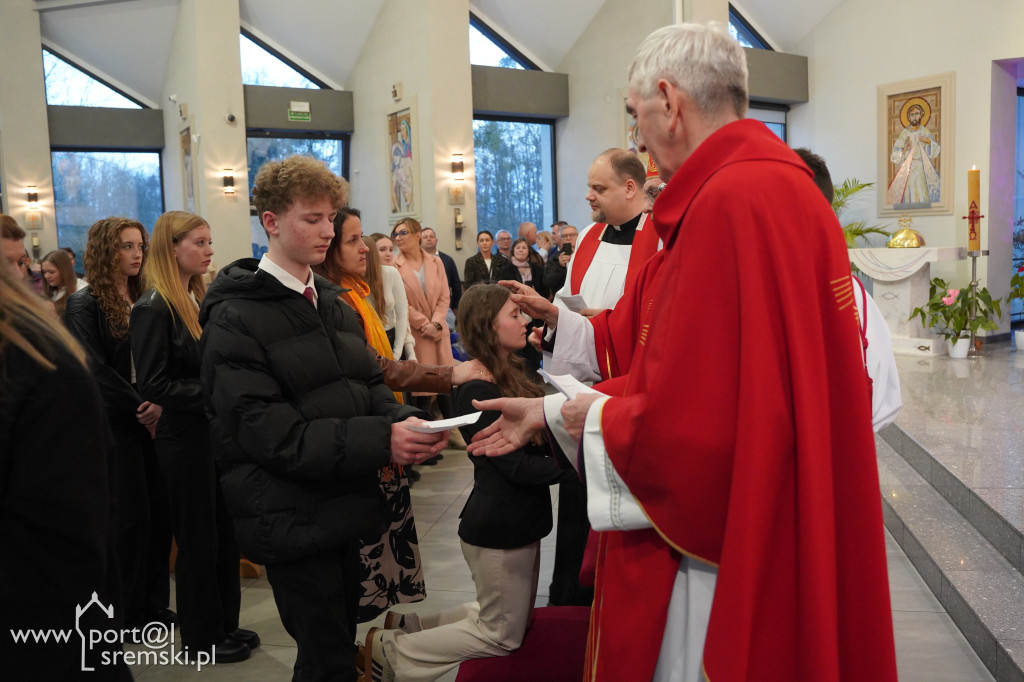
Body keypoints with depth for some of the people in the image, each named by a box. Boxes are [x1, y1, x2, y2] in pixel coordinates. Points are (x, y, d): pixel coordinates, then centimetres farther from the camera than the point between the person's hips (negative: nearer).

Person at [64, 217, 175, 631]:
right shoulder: (85, 305, -4)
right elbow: (97, 371, -12)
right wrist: (141, 408, -14)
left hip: (150, 421, 5)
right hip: (114, 423, -5)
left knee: (161, 511, 6)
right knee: (131, 516, 0)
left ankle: (154, 604, 20)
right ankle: (129, 611, 16)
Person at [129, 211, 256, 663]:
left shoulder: (201, 299, 10)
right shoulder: (154, 308, -15)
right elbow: (153, 385, -20)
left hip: (216, 431, 8)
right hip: (184, 437, -8)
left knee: (224, 531, 15)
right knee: (198, 538, 5)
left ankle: (225, 623, 30)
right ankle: (200, 636, 22)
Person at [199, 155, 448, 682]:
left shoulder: (332, 302, 12)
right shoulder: (236, 318, -12)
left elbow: (369, 384, 10)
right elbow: (271, 434, -19)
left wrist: (405, 422, -13)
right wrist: (381, 442, -26)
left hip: (341, 509, 7)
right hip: (293, 518, -7)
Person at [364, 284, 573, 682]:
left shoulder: (509, 377, 7)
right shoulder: (478, 392, -22)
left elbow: (534, 443, 2)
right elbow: (517, 467, -23)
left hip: (519, 522, 9)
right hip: (497, 529, -9)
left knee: (514, 620, 22)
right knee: (503, 635, 7)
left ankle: (408, 626, 29)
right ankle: (389, 649, 17)